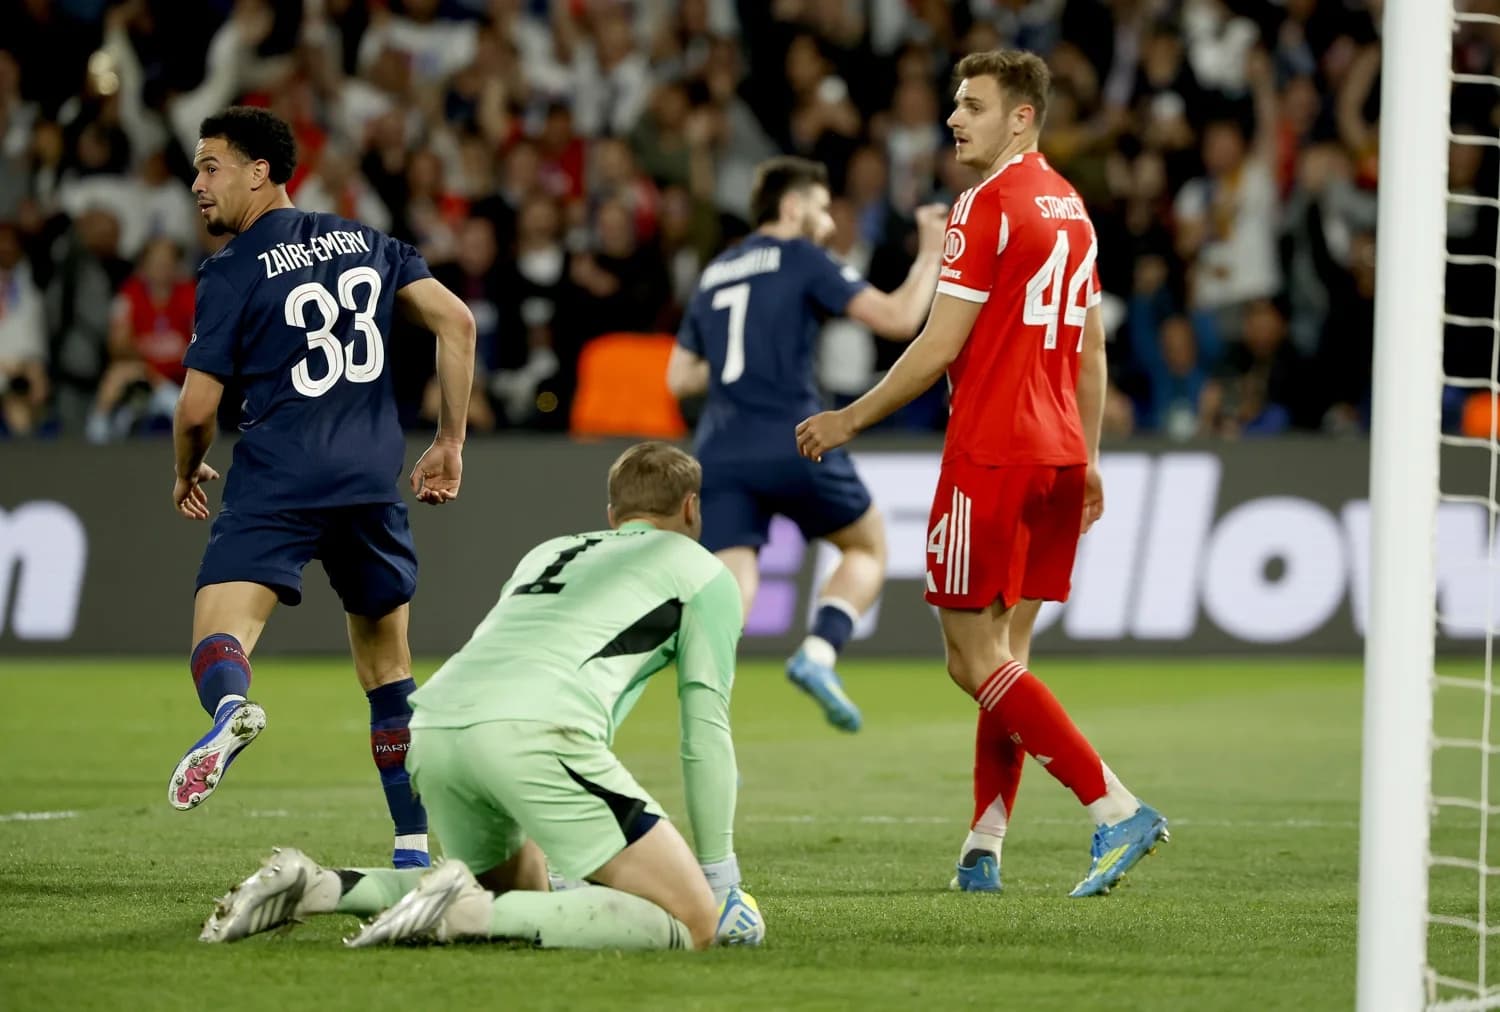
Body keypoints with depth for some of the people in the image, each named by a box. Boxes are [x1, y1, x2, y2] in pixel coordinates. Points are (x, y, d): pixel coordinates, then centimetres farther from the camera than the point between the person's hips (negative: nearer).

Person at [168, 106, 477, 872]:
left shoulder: (232, 272, -1)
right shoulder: (363, 243, 15)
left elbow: (197, 410, -2)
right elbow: (455, 321, 7)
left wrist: (187, 475, 19)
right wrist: (450, 442, 13)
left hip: (277, 484, -5)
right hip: (372, 482, 5)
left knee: (219, 631, -16)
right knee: (388, 672, 17)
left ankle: (231, 705, -53)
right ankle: (415, 850, 16)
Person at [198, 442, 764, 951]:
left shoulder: (549, 552, 37)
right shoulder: (701, 571, 21)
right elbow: (705, 729, 17)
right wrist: (720, 879, 26)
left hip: (432, 728, 7)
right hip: (532, 731, -7)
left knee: (522, 893, 32)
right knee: (693, 923, -5)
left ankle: (316, 889, 12)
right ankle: (469, 910, -21)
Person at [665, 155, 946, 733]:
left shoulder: (715, 276, 22)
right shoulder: (801, 259, 4)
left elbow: (679, 378, 24)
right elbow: (898, 319, -5)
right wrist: (932, 255, 9)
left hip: (720, 450, 5)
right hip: (792, 443, -4)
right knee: (868, 545, 19)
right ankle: (818, 653, -7)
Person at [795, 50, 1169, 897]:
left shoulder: (989, 206, -12)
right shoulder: (1072, 208, 15)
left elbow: (940, 347, -13)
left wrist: (852, 420, -3)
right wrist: (1088, 462, 24)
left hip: (991, 453, -9)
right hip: (1058, 451, 9)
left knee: (978, 660, -6)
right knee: (1006, 653, 10)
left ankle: (1118, 808, -15)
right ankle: (985, 850, 8)